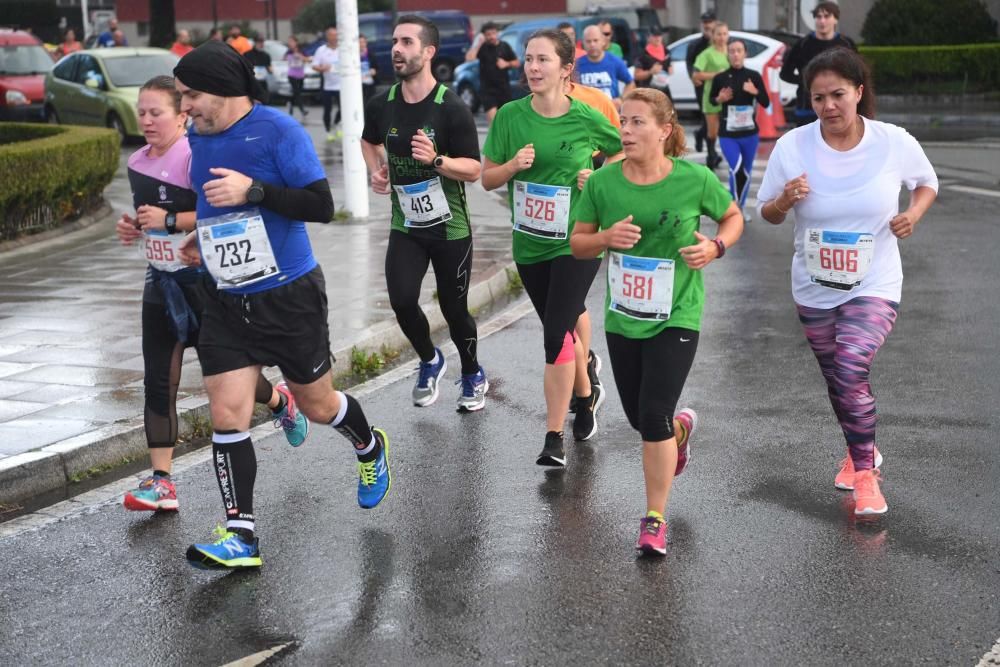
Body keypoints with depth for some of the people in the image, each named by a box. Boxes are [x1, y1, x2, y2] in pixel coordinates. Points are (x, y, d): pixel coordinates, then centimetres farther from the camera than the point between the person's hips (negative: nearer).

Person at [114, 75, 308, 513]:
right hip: (161, 283, 7)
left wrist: (169, 220, -23)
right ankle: (161, 482, 3)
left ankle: (280, 402, 36)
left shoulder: (195, 156, -16)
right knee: (158, 381, 1)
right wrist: (132, 228, 5)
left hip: (202, 280, -7)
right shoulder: (137, 163, 10)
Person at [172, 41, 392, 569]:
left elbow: (322, 206, -21)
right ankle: (240, 536, 1)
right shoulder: (198, 136, 6)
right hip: (225, 302, 5)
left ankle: (370, 449, 45)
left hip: (290, 297, -5)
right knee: (226, 415, -5)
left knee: (317, 406, 12)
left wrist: (252, 191, -29)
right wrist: (204, 236, 11)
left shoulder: (279, 131, -15)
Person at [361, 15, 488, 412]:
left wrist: (435, 160, -32)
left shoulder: (452, 108, -16)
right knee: (402, 300, -13)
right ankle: (429, 361, 17)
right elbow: (369, 141, 21)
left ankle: (473, 376, 35)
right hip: (406, 226, 3)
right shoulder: (382, 105, -3)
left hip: (450, 228, -3)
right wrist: (376, 171, 2)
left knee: (454, 309, 8)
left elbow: (473, 170, -15)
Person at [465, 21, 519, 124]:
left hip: (503, 88, 3)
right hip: (487, 89, -3)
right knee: (492, 119, -16)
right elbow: (469, 59, -20)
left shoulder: (504, 46, 3)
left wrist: (507, 64, -8)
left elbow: (517, 63, 10)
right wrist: (477, 43, -20)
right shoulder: (482, 47, -3)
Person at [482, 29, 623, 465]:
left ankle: (554, 438, -7)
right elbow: (487, 179, 1)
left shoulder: (587, 120, -11)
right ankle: (586, 393, 47)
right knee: (568, 321, 20)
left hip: (576, 244, -4)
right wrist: (513, 165, -18)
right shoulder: (510, 116, -5)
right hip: (530, 244, 4)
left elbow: (623, 152, 9)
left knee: (558, 334, -13)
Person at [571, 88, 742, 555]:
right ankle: (680, 427, 54)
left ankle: (655, 520, 4)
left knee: (654, 415, -13)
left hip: (676, 317, -4)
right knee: (639, 417, 15)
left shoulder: (694, 179, -11)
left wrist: (715, 246, -14)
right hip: (622, 317, 4)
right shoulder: (602, 182, -7)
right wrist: (606, 237, -19)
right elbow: (577, 242, 2)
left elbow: (733, 217, 6)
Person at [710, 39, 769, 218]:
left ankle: (740, 208, 30)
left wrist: (756, 92, -18)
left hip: (750, 133, 2)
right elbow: (712, 98, 13)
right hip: (727, 134, -2)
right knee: (736, 169, -20)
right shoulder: (720, 78, -5)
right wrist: (719, 99, -9)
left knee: (746, 173, 12)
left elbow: (766, 103, 0)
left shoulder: (754, 76, -3)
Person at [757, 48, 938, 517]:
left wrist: (914, 213, -13)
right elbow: (766, 213, -1)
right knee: (836, 380, 17)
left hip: (873, 286, -3)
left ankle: (865, 474, -4)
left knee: (851, 372, -21)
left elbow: (927, 182, 8)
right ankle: (861, 451, 44)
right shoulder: (792, 147, -12)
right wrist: (785, 200, -24)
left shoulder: (895, 143, -13)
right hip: (813, 289, 3)